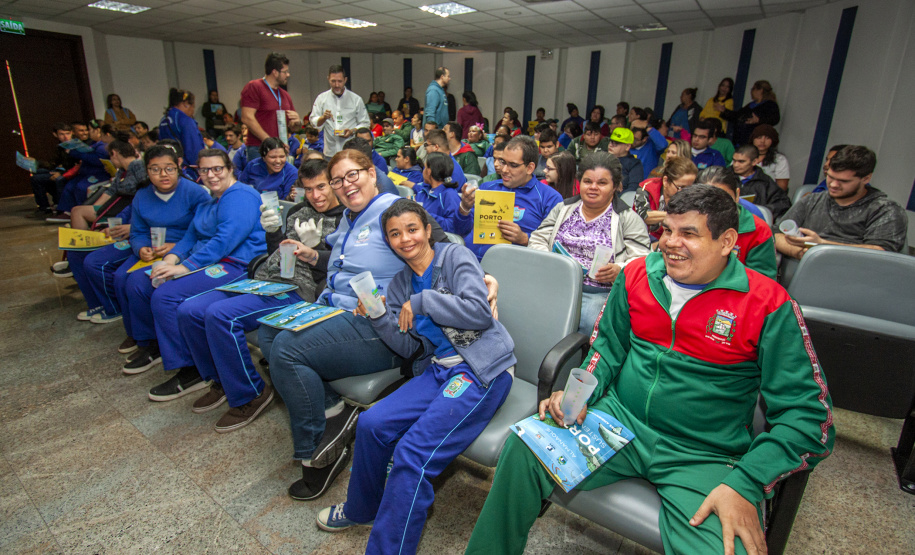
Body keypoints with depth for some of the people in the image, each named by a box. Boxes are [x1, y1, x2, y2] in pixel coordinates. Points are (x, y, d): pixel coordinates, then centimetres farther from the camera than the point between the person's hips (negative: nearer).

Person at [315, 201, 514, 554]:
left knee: (413, 453, -21)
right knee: (371, 424, -9)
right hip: (437, 367, 6)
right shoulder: (400, 284, 16)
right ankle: (361, 510, 20)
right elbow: (408, 347, 11)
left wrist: (422, 301, -12)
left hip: (482, 367, -6)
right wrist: (378, 318, -5)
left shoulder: (455, 257, -1)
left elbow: (480, 312, -15)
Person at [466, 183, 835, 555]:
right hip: (618, 418, 3)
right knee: (523, 448, -19)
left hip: (704, 458, -2)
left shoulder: (769, 304, -8)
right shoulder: (636, 275, 3)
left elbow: (809, 414, -6)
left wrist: (744, 485, -18)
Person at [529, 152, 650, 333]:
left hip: (599, 293, -2)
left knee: (590, 323, -33)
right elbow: (537, 240, 14)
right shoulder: (563, 209, 19)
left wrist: (619, 270, -19)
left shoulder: (628, 219, 9)